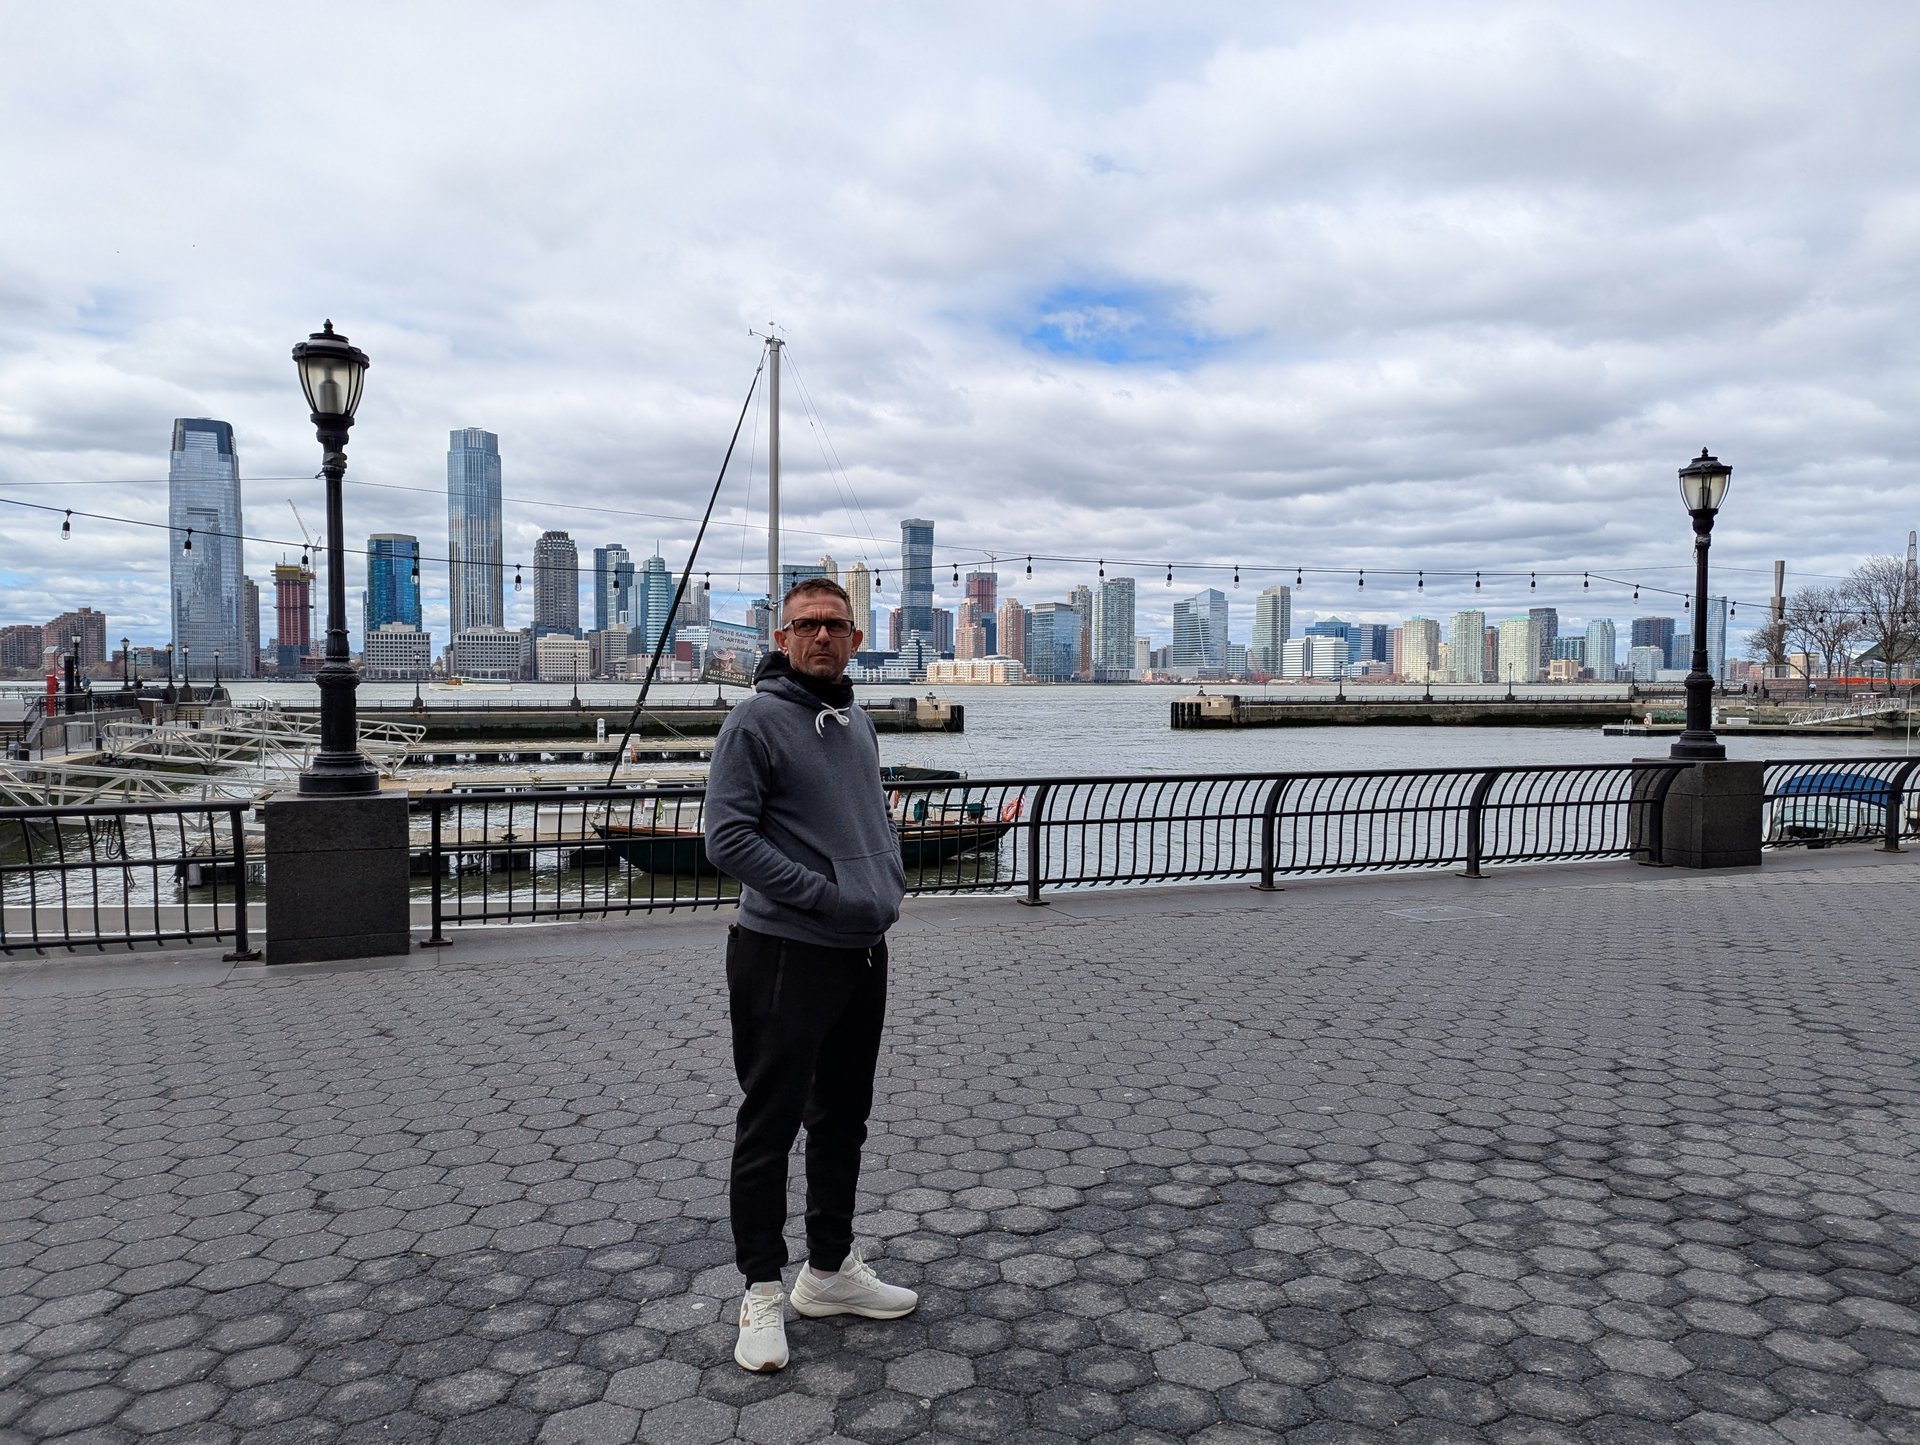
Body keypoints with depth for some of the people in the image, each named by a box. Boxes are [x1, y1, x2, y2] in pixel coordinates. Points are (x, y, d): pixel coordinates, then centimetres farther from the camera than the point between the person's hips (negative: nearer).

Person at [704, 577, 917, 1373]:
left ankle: (831, 1269, 33)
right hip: (784, 953, -7)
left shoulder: (858, 724, 13)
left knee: (844, 1117, 17)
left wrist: (891, 878, 3)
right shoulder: (755, 721, -11)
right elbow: (728, 838, -17)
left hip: (864, 952, 8)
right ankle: (763, 1291, 18)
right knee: (771, 1123, 3)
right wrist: (827, 895, -20)